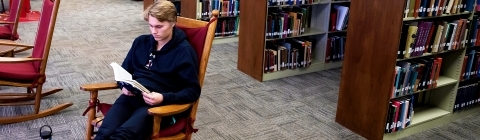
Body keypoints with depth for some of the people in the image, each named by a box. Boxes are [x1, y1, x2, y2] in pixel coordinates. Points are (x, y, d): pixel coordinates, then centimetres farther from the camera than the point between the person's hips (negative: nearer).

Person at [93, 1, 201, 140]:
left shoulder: (184, 51, -2)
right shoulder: (141, 42, 14)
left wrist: (164, 98, -19)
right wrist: (124, 86, 0)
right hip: (132, 97, 5)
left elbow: (193, 91, -4)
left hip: (162, 106, -5)